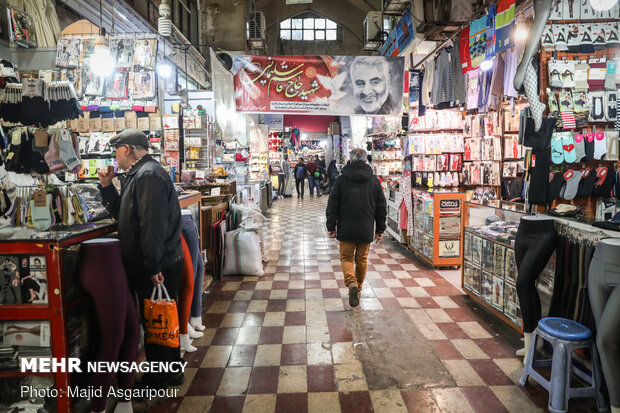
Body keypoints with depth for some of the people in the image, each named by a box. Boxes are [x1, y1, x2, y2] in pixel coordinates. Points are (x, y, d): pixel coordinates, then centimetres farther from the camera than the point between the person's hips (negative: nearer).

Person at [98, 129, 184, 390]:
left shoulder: (148, 174, -18)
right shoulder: (139, 174, 15)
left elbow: (153, 223, -25)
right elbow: (123, 214, 21)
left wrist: (153, 267, -25)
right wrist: (107, 187, 10)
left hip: (157, 269, -10)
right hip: (151, 265, 10)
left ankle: (160, 380, 22)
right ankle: (169, 372, 36)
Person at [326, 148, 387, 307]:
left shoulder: (341, 180, -5)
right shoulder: (374, 180, 2)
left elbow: (332, 206, -4)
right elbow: (381, 207, 6)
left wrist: (331, 227, 4)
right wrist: (380, 229, 13)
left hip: (346, 229, -2)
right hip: (366, 230, 2)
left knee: (346, 258, 9)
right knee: (362, 260, 16)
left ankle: (351, 283, -15)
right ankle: (358, 288, 28)